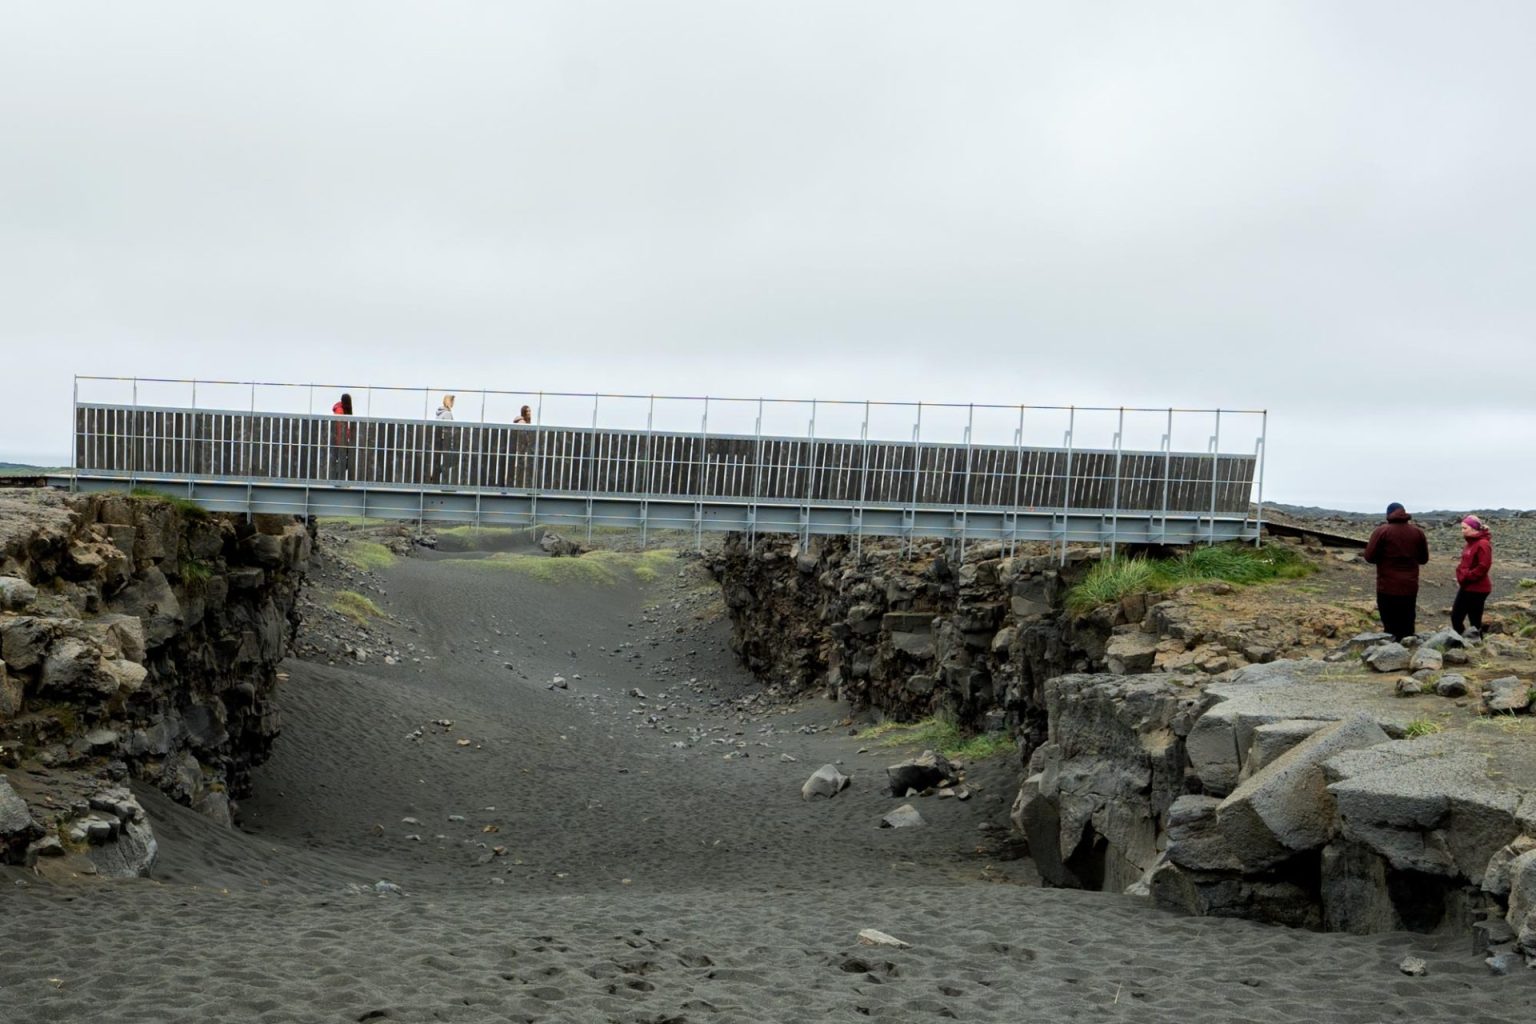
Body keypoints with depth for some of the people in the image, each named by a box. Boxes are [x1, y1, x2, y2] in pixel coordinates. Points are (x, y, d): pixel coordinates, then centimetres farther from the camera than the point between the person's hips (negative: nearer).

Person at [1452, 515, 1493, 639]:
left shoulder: (1483, 544, -16)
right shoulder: (1471, 543, 13)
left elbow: (1483, 567, -24)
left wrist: (1466, 577, -18)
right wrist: (1460, 577, 8)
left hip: (1477, 589, -10)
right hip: (1466, 587, 10)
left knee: (1475, 620, -1)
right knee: (1456, 616, 12)